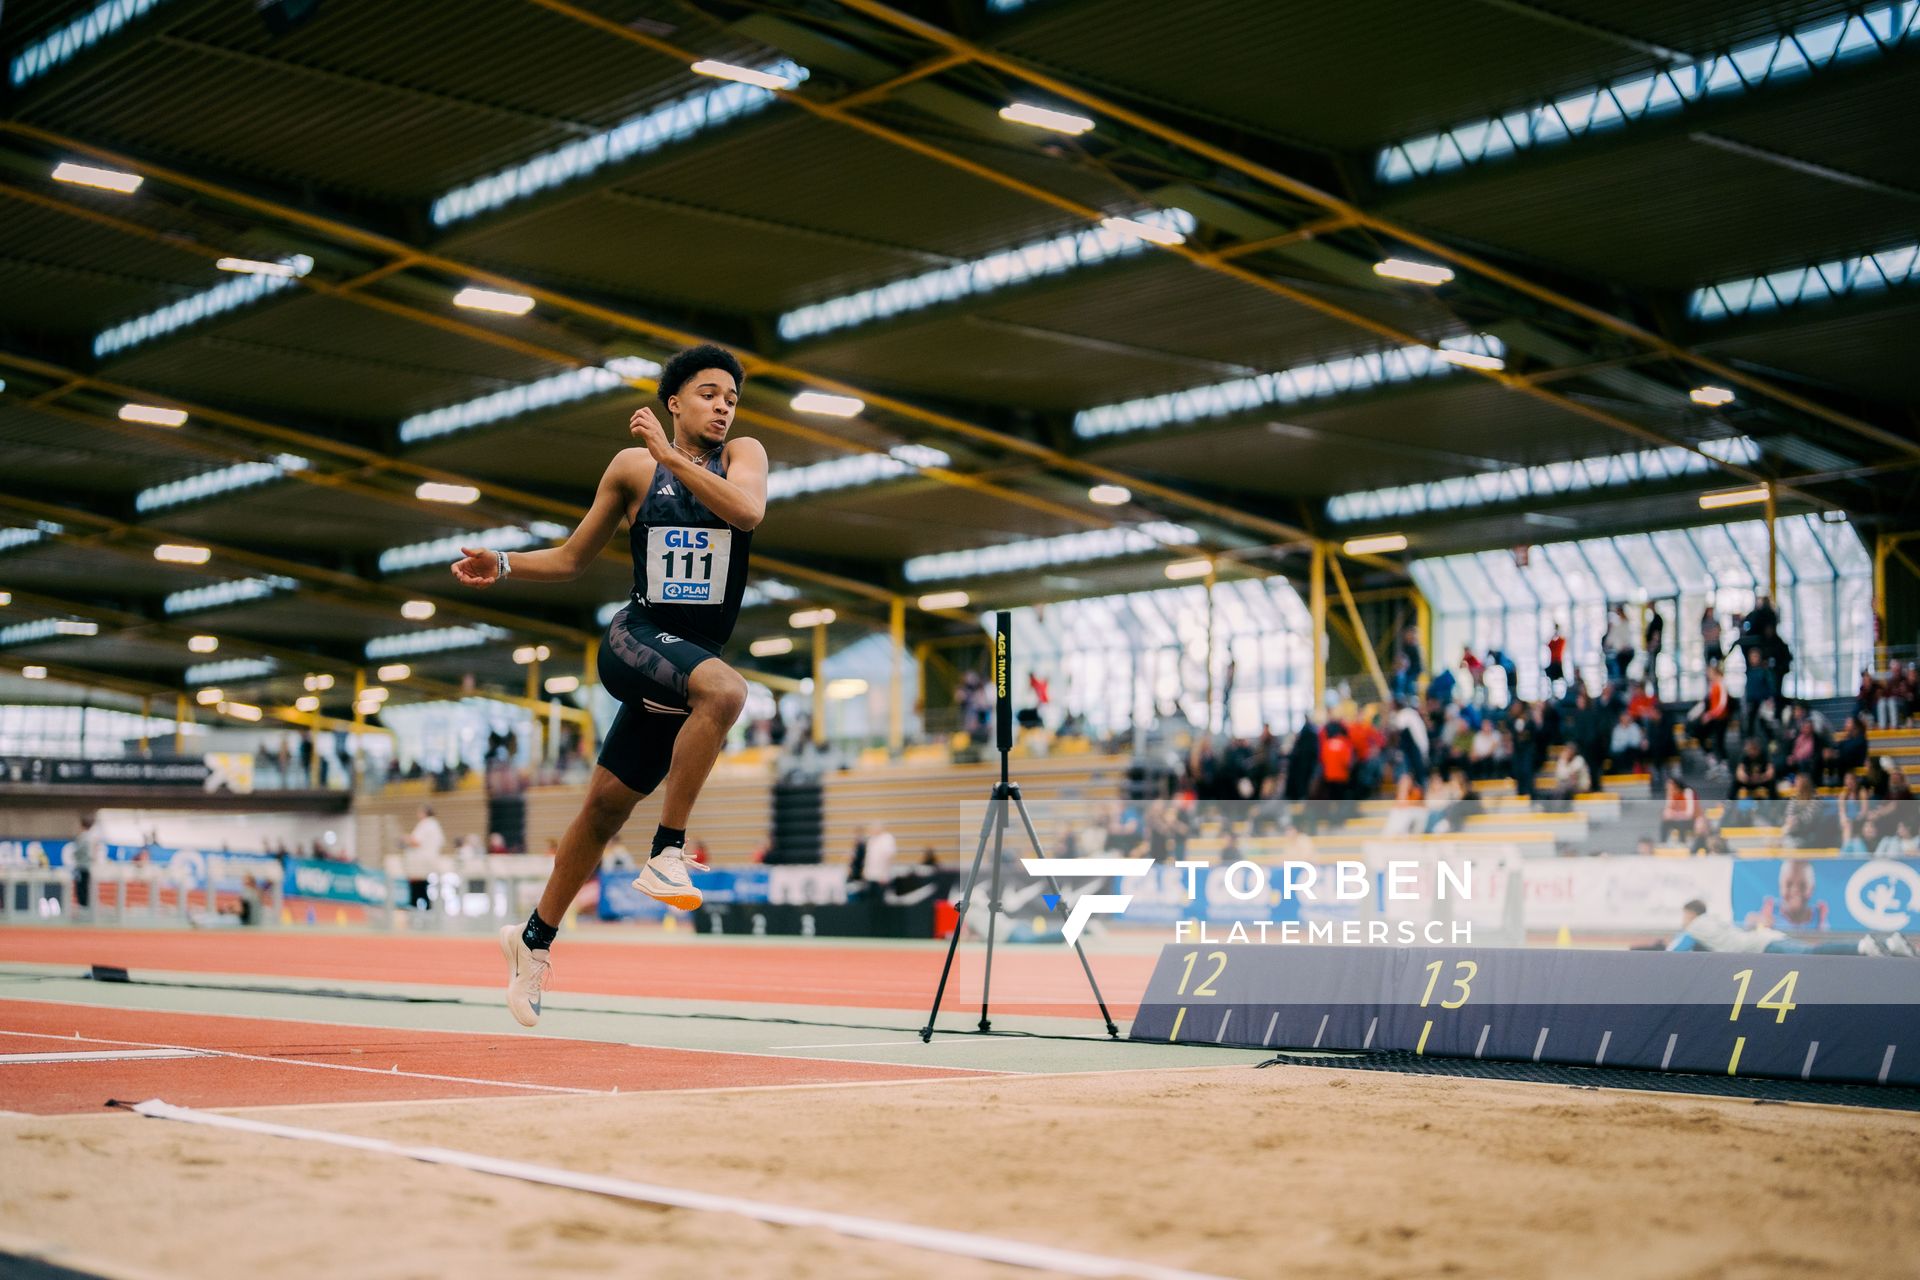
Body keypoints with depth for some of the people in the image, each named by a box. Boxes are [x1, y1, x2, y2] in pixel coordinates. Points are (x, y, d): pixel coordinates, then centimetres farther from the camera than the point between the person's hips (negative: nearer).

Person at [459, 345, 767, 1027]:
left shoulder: (743, 455, 5)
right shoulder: (632, 467, 3)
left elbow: (747, 510, -19)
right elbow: (573, 559, 13)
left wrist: (670, 456, -23)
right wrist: (503, 565, -3)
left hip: (693, 659, 3)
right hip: (636, 639, -3)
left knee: (607, 806, 10)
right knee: (724, 689, -35)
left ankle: (535, 937, 28)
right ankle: (666, 853, -27)